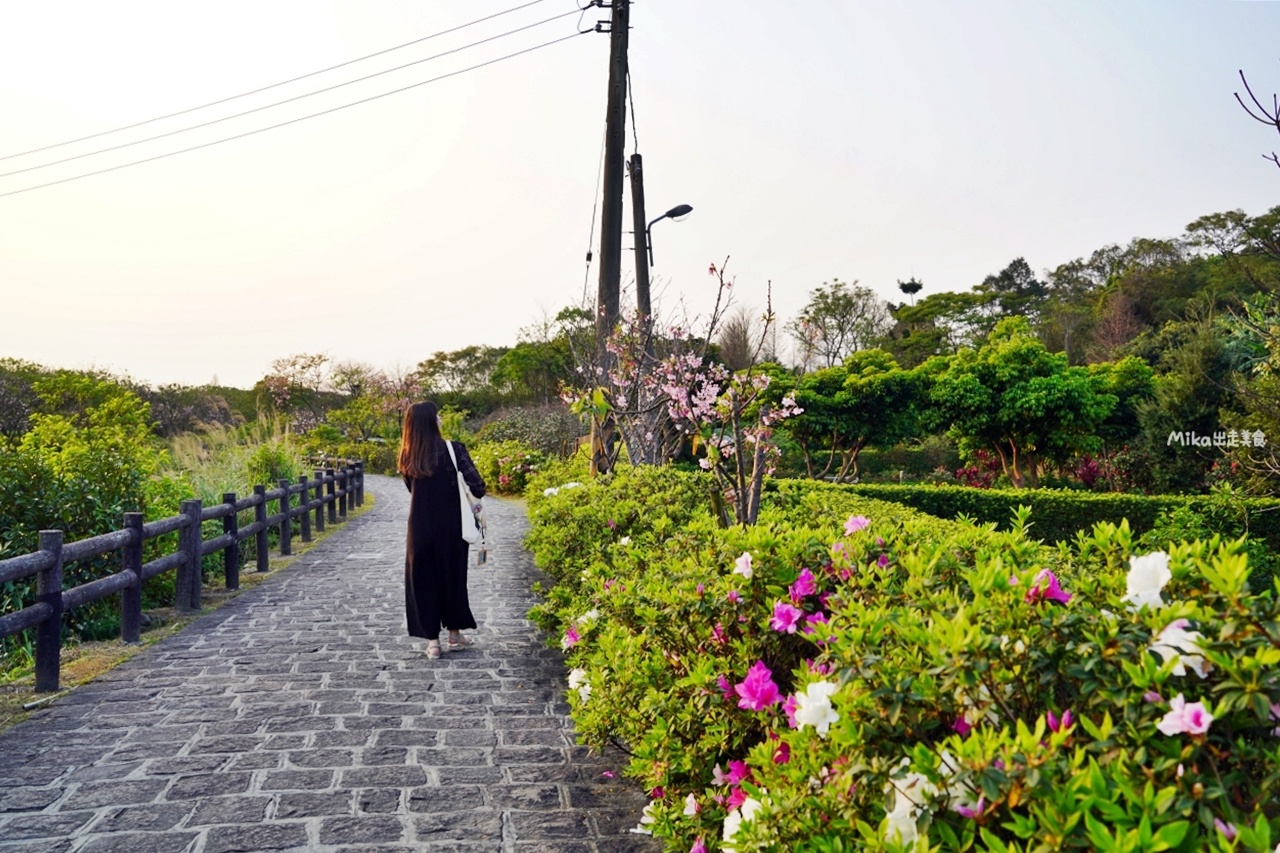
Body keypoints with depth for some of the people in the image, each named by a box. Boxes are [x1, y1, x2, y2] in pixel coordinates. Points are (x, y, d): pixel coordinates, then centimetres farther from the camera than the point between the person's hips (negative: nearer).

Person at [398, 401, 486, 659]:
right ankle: (454, 633, 28)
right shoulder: (453, 449, -12)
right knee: (452, 576, 16)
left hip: (419, 529, 2)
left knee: (422, 580, 12)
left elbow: (412, 488, 8)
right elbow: (477, 487, -15)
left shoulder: (408, 457, -2)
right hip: (451, 527, -1)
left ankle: (432, 640, 13)